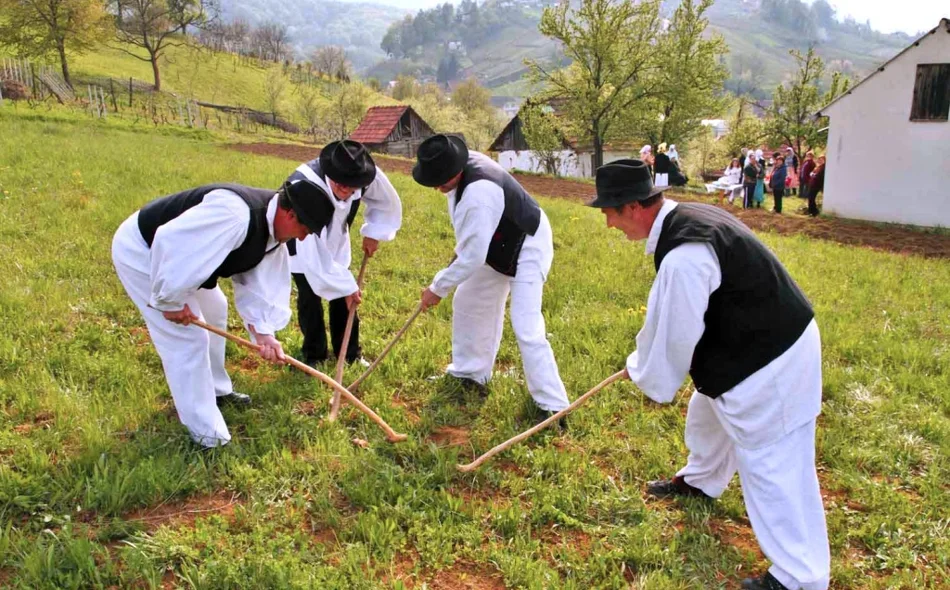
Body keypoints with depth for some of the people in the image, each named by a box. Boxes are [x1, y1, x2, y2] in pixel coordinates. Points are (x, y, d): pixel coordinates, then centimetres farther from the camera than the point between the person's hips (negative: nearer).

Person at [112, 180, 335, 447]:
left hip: (175, 255, 10)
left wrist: (263, 332, -15)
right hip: (141, 250, -10)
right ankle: (207, 435, 5)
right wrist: (170, 302, -26)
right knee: (187, 338, -8)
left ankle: (216, 390, 44)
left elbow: (255, 283, -2)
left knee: (213, 310, 23)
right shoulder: (236, 214, -36)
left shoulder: (272, 231, -3)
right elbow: (171, 243, -39)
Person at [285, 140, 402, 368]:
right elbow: (312, 251, -41)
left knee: (344, 299, 6)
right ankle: (313, 355, 15)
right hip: (302, 245, -4)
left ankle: (350, 354, 22)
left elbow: (386, 202, -5)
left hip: (335, 241, 4)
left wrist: (374, 233, -8)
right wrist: (346, 287, -36)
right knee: (310, 299, -6)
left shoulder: (365, 174, -31)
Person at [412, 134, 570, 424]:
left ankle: (553, 405, -4)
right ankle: (471, 372, 35)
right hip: (496, 246, 10)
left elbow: (470, 258, -33)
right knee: (468, 302, 17)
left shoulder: (478, 196, -40)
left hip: (526, 249, -10)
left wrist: (437, 288, -19)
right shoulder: (463, 161, -12)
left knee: (526, 328, -16)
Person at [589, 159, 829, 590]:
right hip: (765, 339, 11)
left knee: (771, 467, 0)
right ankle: (703, 480, 59)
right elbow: (675, 315, 14)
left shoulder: (683, 254, -32)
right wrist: (647, 361, 20)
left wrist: (650, 380, -3)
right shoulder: (686, 216, 1)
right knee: (709, 413, 31)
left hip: (768, 363, -11)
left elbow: (675, 333, -21)